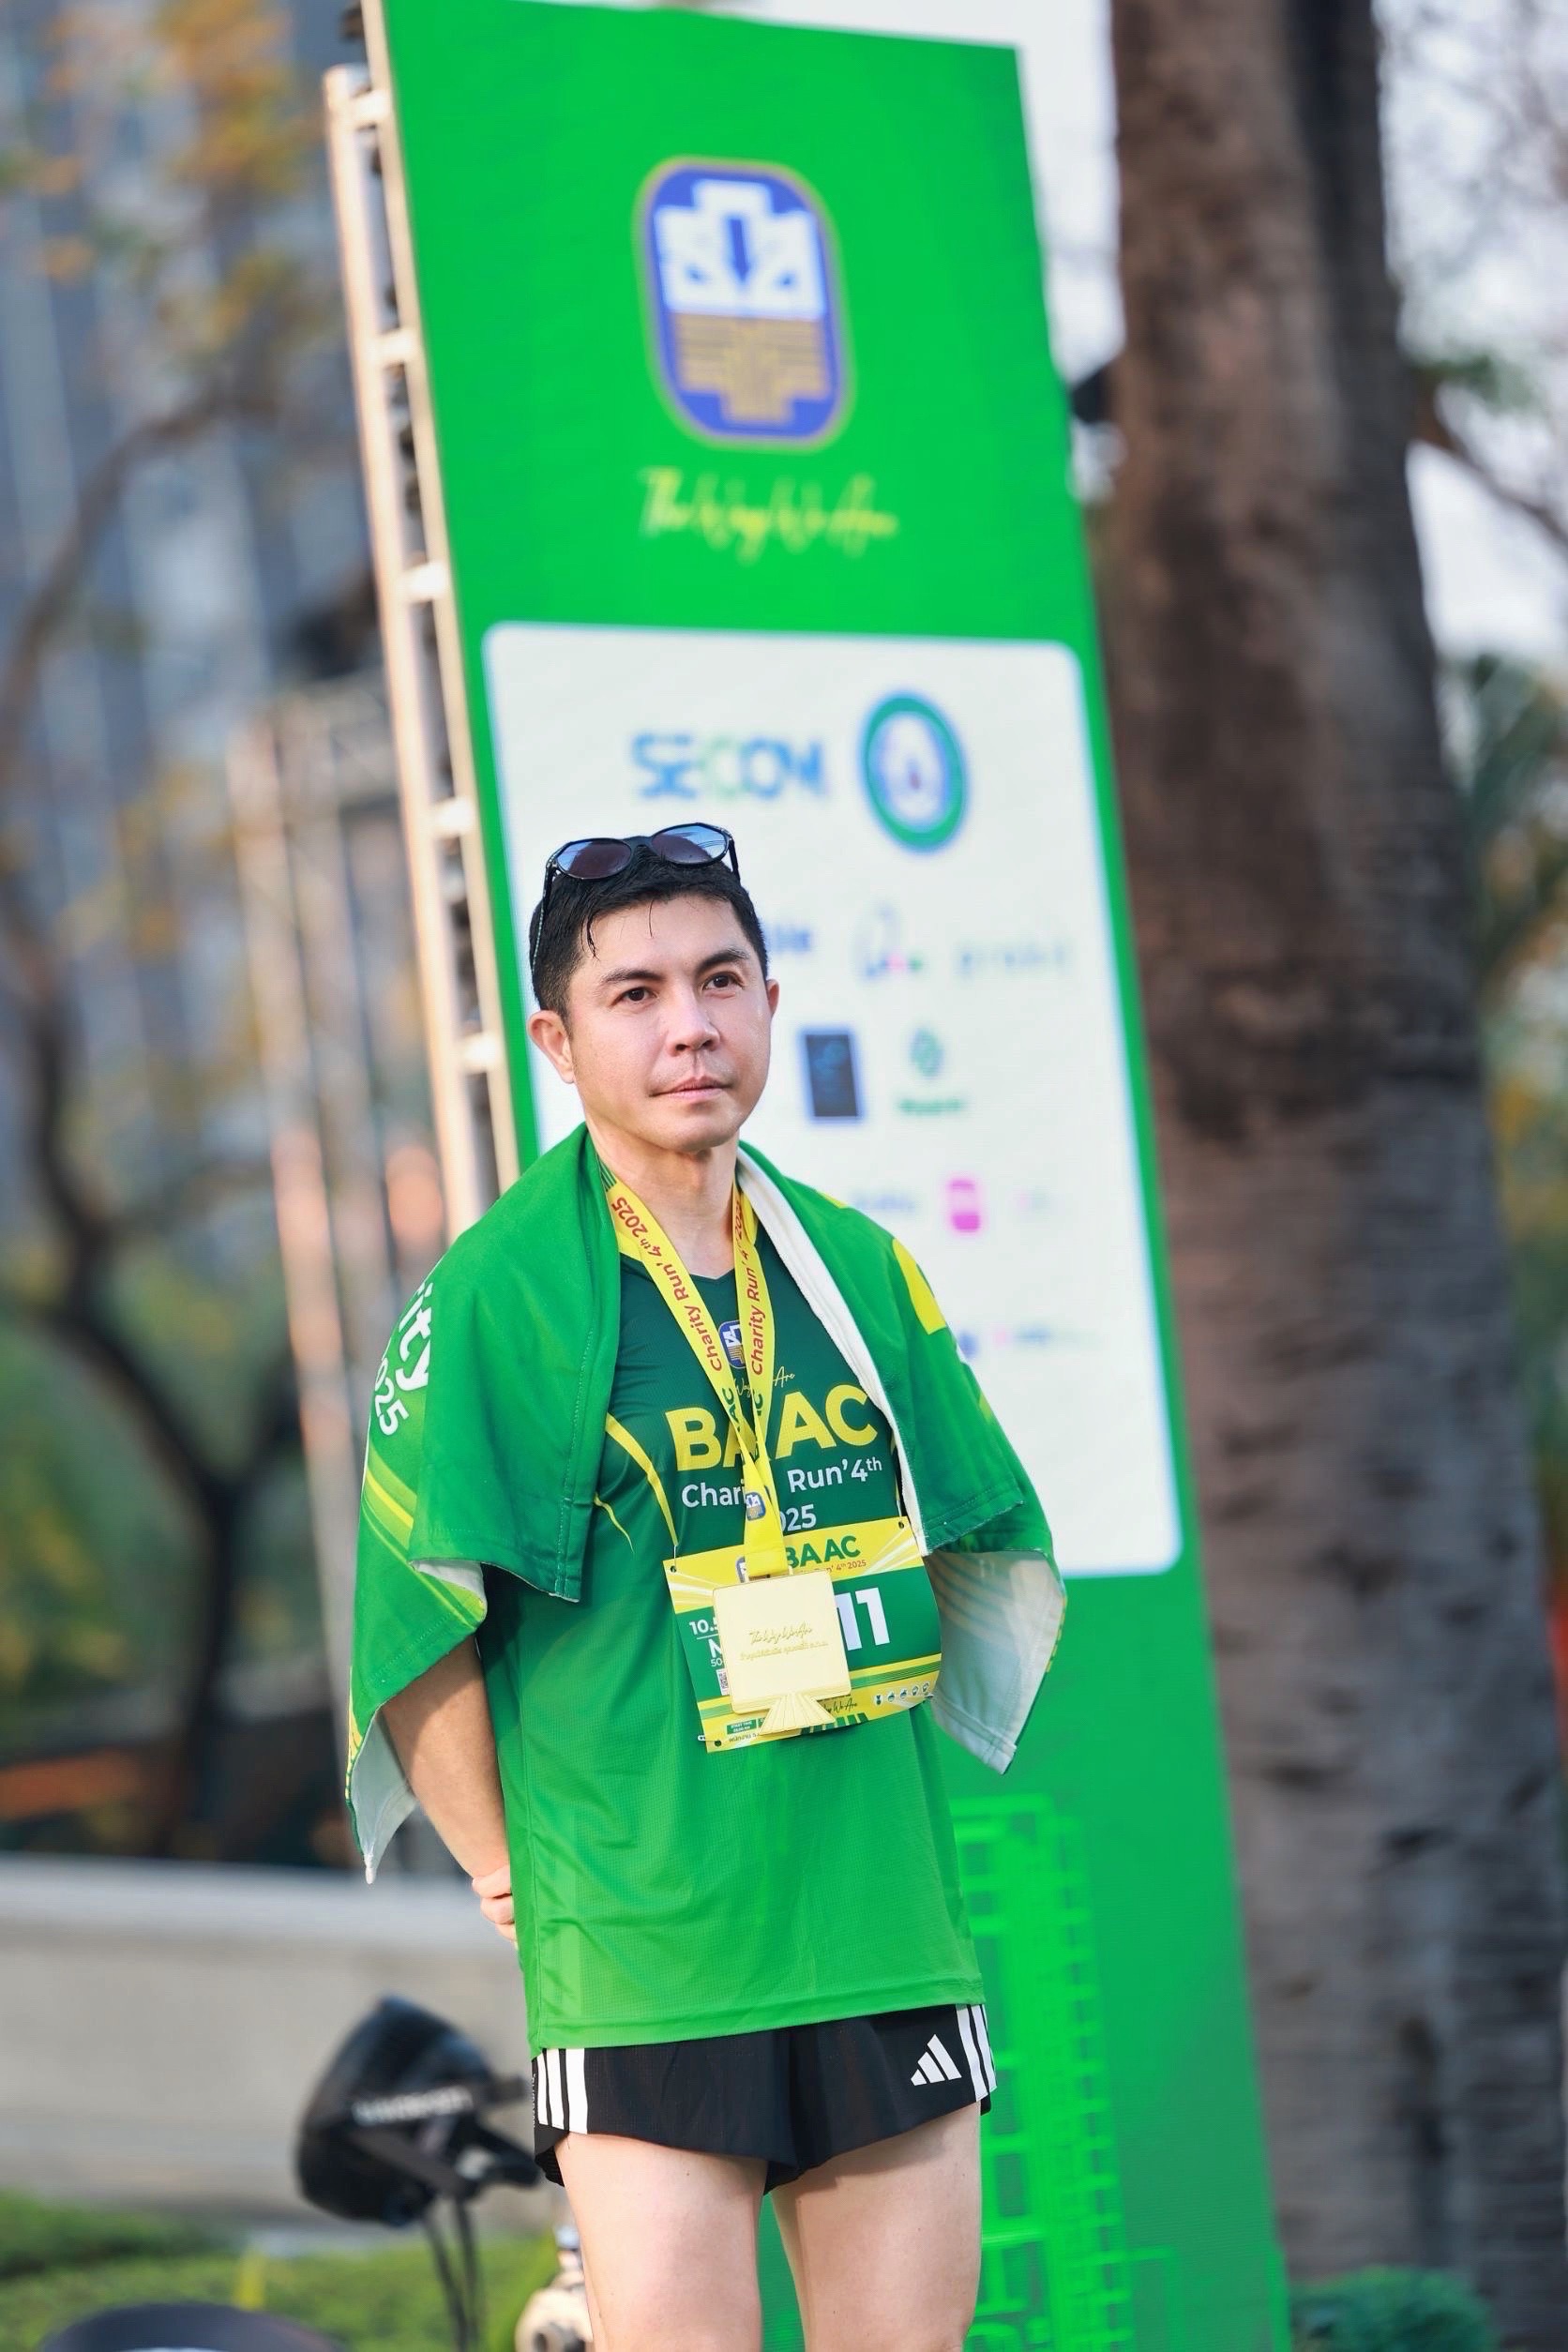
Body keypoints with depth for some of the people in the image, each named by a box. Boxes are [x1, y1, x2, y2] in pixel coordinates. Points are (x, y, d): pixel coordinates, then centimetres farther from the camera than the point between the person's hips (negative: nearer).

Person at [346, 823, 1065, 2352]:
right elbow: (414, 1621, -7)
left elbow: (986, 1551, 18)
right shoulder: (497, 1292, -7)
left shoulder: (856, 1266, 9)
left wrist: (863, 1804, 13)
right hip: (641, 1976, -5)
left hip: (888, 1940, 5)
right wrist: (514, 1877, -7)